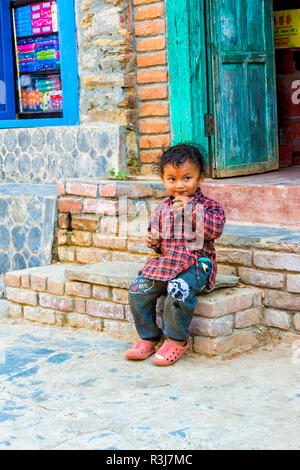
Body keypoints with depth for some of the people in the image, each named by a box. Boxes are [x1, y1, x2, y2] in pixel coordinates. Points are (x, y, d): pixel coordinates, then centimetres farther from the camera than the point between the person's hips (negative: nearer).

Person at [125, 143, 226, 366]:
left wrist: (191, 209, -20)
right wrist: (154, 242, 1)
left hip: (196, 262, -5)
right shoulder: (162, 210, 14)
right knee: (138, 290, -13)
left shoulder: (209, 205, 1)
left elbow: (216, 229, -17)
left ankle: (176, 340, -13)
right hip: (166, 260, 5)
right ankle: (148, 337, 4)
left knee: (179, 290, -33)